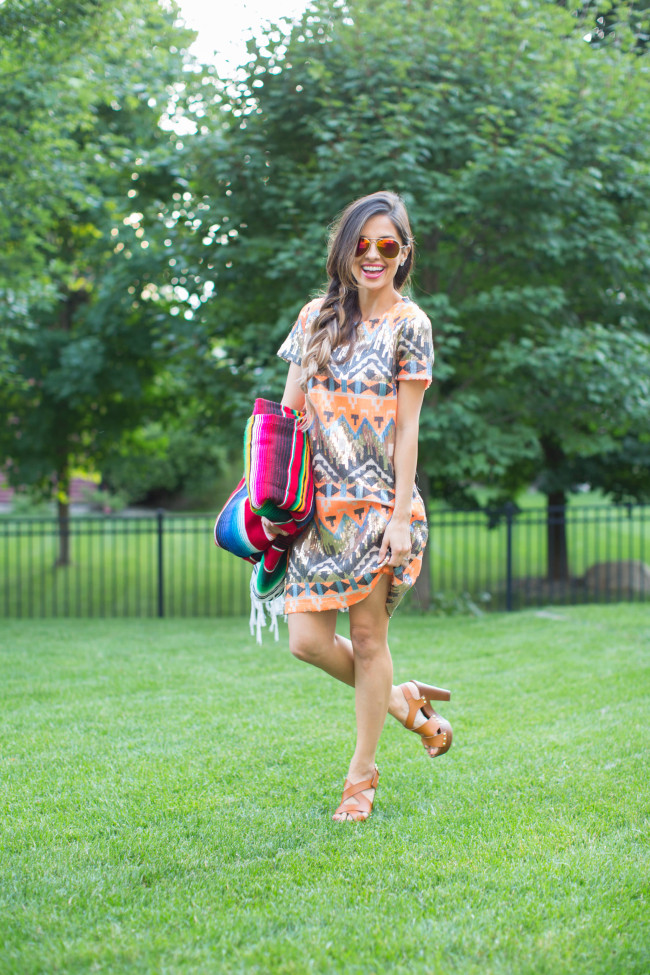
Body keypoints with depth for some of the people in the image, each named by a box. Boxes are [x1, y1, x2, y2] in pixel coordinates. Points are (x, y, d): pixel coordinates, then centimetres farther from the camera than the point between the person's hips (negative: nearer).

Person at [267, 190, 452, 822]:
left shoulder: (409, 323, -1)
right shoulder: (317, 317, 10)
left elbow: (407, 427, -5)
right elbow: (288, 411, 11)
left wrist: (401, 514, -10)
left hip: (379, 502, -4)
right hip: (321, 502, 4)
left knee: (368, 637, 1)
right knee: (307, 640, -3)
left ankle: (361, 775, 17)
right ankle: (400, 702, 24)